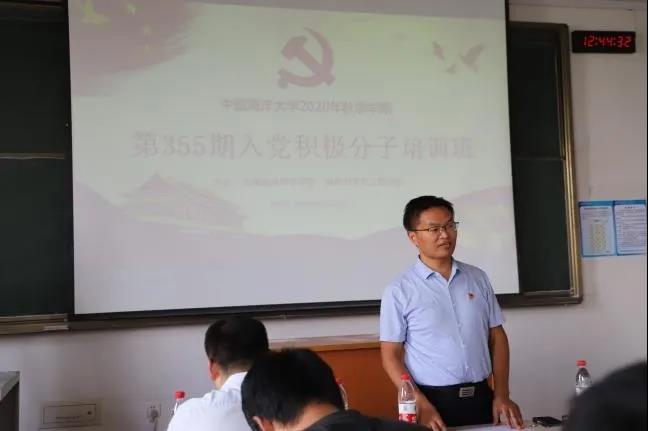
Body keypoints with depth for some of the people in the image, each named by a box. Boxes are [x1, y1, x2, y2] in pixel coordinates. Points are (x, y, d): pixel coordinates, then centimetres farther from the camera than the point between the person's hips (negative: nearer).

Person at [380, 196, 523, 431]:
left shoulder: (478, 278, 5)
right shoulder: (399, 291, -6)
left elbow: (497, 336, 9)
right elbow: (391, 356, -6)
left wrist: (501, 395, 2)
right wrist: (423, 406, -14)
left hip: (481, 397, 3)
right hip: (434, 400, -3)